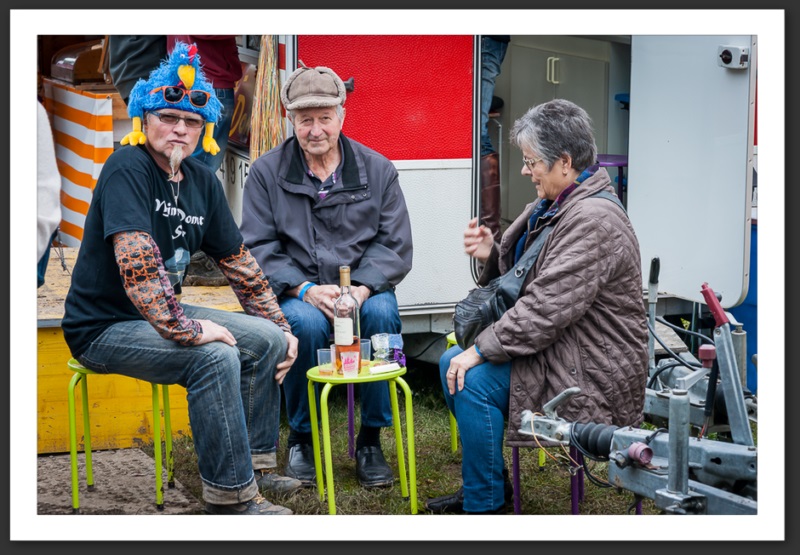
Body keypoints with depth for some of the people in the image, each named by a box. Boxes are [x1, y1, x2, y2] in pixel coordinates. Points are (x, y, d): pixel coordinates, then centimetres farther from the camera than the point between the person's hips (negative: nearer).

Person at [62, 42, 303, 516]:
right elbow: (137, 263, -29)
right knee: (215, 355, -28)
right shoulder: (127, 168, -17)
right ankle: (231, 496, -15)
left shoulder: (202, 182, 5)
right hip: (103, 326, -8)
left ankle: (254, 465, 7)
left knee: (268, 338, -2)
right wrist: (186, 329, -31)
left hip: (163, 314, 8)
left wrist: (282, 328, 6)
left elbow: (239, 261, 10)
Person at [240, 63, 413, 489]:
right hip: (296, 293, -1)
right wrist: (306, 290, -19)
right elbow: (258, 249, -3)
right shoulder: (266, 172, 3)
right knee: (307, 323, -34)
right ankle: (300, 438, -7)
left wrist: (361, 288, -17)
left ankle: (370, 440, -12)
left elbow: (394, 244, 2)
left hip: (363, 289, 1)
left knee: (382, 313, -32)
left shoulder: (377, 170, 6)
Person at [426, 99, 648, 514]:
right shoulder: (553, 207, 10)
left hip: (595, 373, -10)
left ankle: (484, 505, -1)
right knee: (452, 361, 7)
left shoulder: (592, 219, -23)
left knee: (473, 381, -21)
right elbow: (524, 279, 15)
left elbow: (547, 308, -27)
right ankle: (481, 485, 20)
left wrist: (482, 350, -20)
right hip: (563, 350, 11)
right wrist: (491, 255, -5)